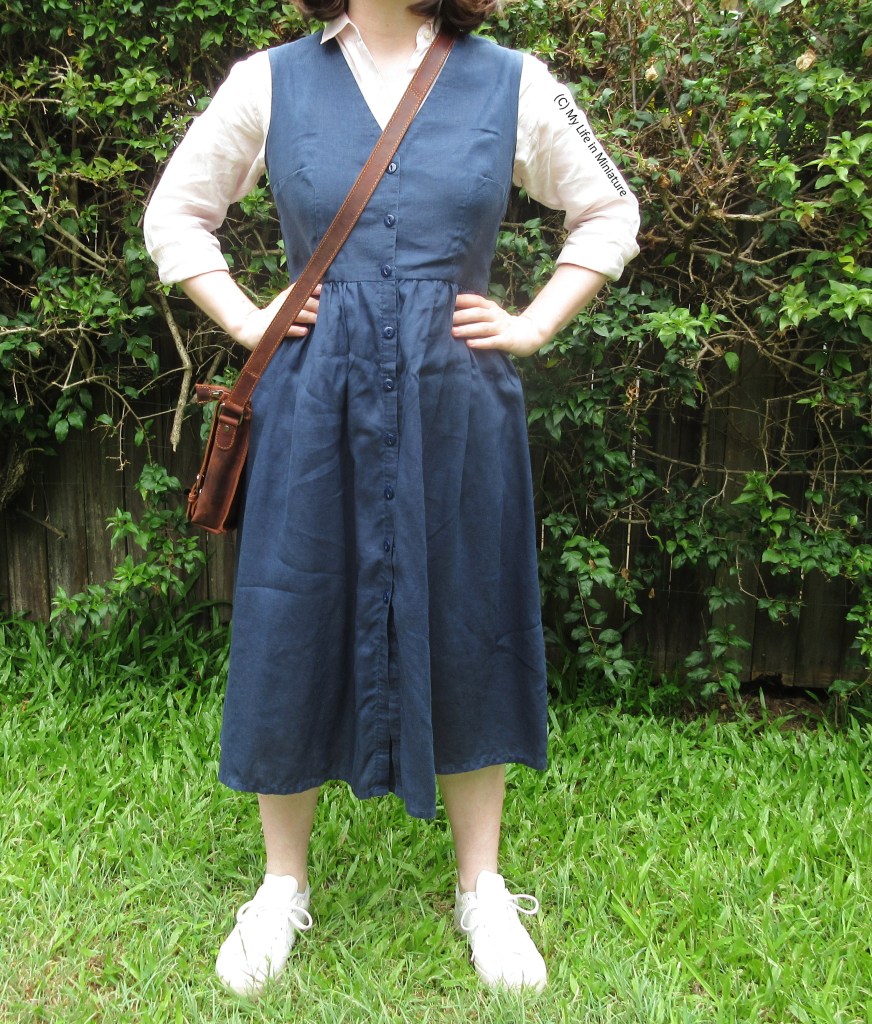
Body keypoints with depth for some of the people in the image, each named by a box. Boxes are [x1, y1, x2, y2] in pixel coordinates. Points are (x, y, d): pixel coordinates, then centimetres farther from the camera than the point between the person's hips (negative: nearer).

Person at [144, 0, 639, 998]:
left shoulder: (511, 84, 3)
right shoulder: (271, 81, 3)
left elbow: (609, 213, 13)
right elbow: (174, 212, 14)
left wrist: (533, 326, 3)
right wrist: (245, 321, 3)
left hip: (455, 406, 0)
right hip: (313, 407, 0)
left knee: (463, 638, 9)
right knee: (291, 635, 6)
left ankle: (482, 889, 28)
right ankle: (283, 886, 28)